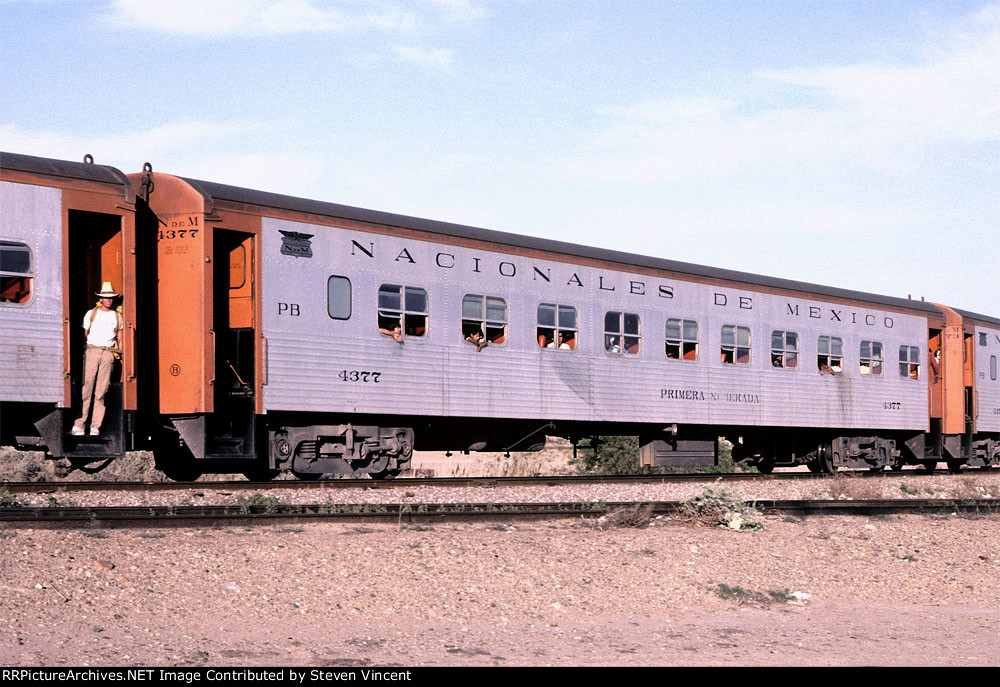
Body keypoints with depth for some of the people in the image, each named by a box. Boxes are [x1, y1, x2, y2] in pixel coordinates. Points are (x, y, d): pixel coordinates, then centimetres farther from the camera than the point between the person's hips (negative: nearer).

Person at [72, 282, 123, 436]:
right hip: (91, 351, -1)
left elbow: (119, 338, 19)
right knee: (86, 388, -9)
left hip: (108, 353, 1)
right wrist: (81, 353, 1)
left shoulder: (117, 316, 16)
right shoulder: (91, 313, 12)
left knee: (101, 391, -2)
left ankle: (95, 426, 0)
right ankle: (78, 425, -10)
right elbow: (84, 334, 10)